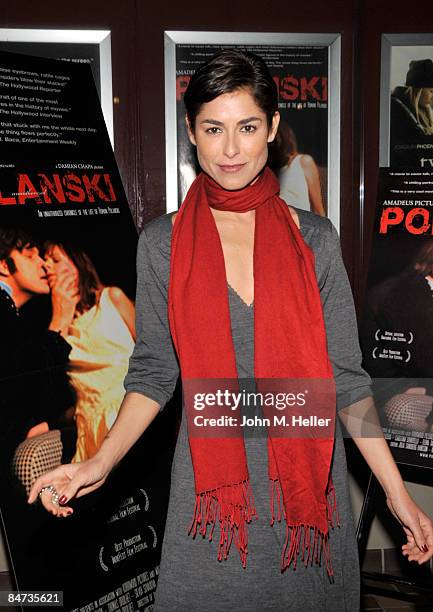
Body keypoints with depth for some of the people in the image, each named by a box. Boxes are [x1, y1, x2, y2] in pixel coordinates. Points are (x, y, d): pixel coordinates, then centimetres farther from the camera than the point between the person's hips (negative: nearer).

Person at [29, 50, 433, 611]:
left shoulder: (314, 238, -3)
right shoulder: (161, 243, -3)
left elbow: (345, 376, 0)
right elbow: (153, 372, 2)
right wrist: (99, 464, -12)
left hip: (307, 479, 1)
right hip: (210, 480, 0)